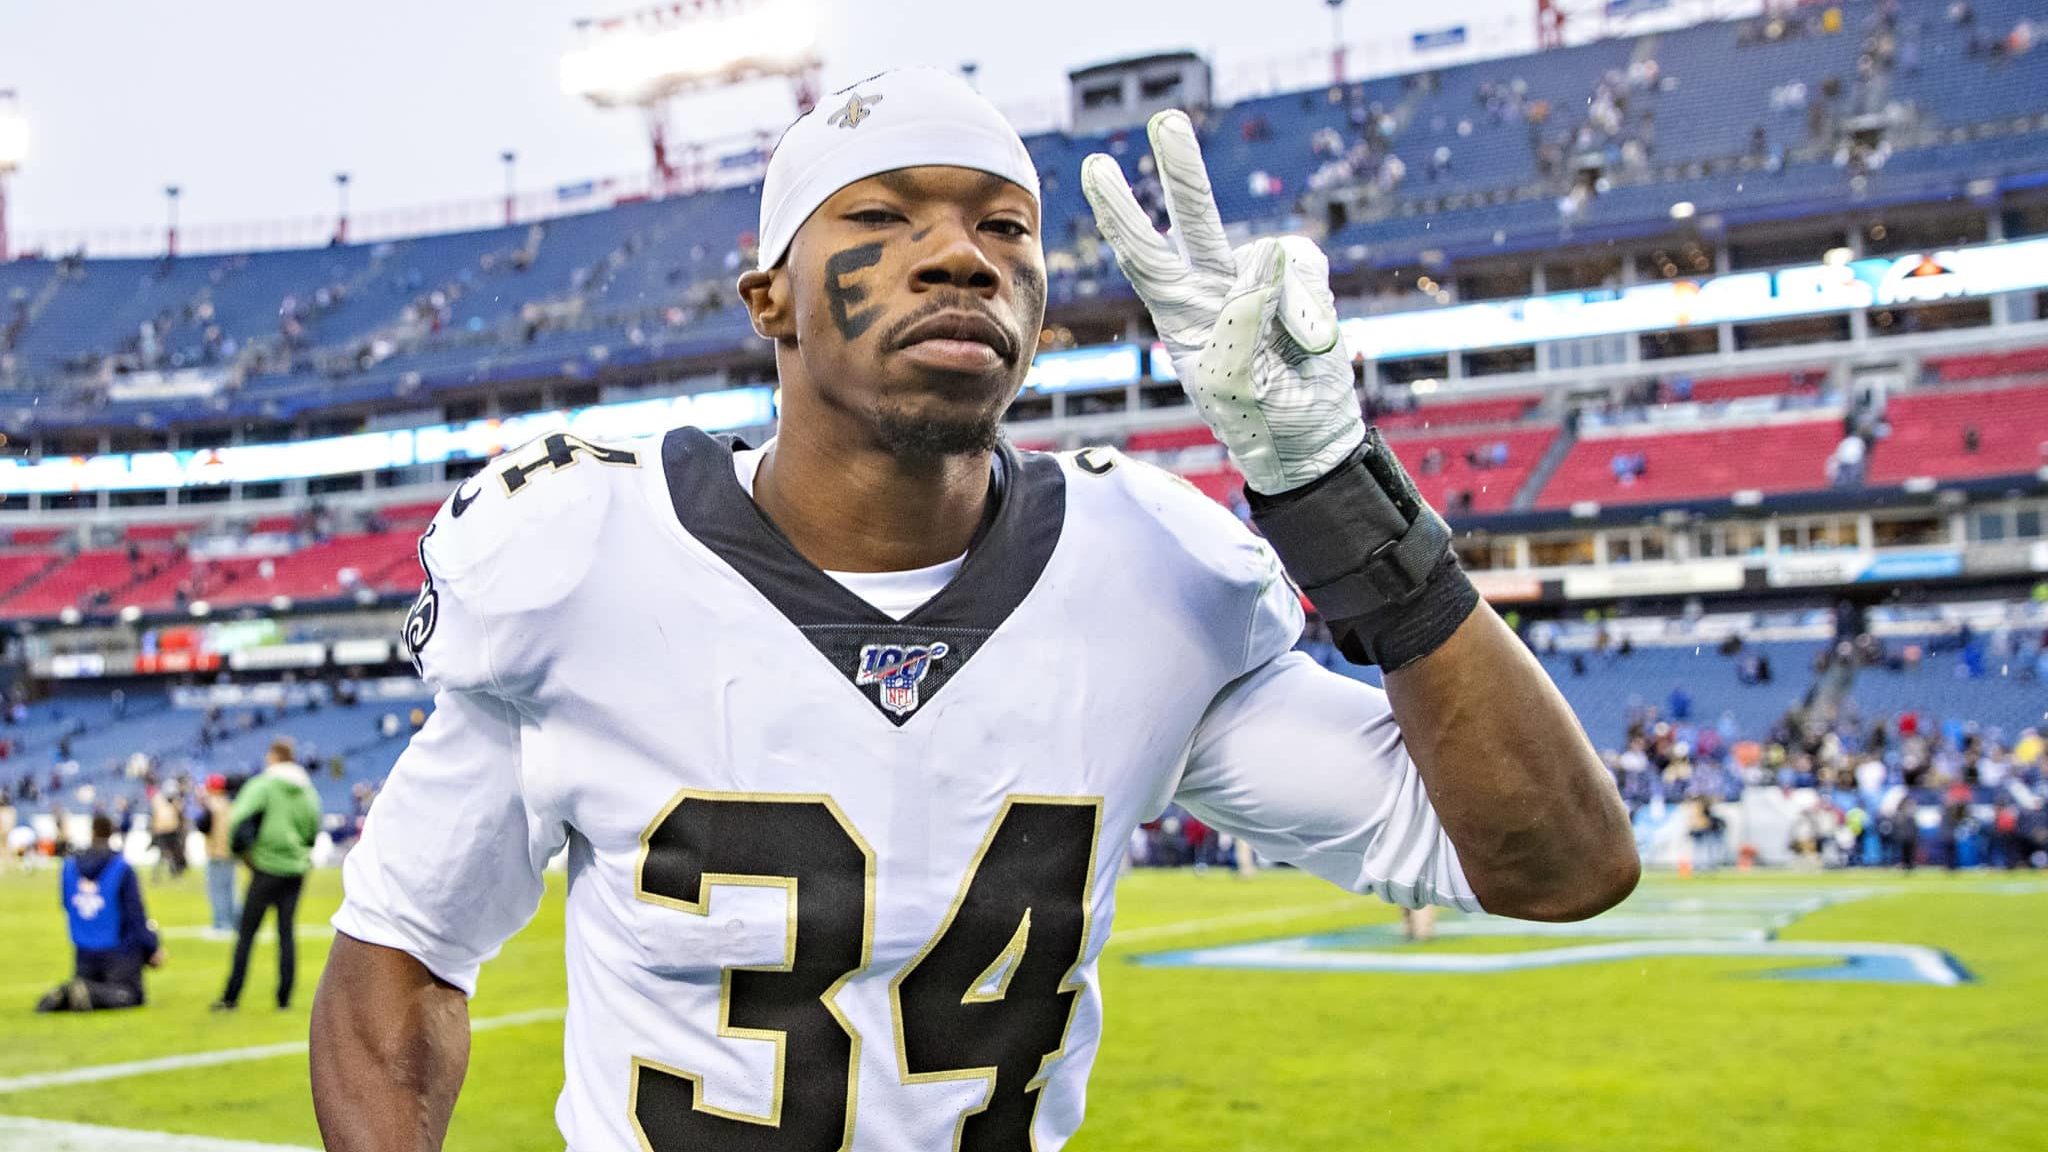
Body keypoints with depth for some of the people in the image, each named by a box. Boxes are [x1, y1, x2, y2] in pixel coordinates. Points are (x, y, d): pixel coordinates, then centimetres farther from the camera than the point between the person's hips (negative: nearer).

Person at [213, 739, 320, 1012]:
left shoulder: (262, 785, -7)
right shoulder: (307, 791, 8)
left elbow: (238, 820, -16)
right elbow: (314, 830, 12)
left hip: (267, 867, -4)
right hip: (296, 869, 4)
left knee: (246, 934, 2)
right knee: (287, 933, 8)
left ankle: (231, 997, 3)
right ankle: (284, 997, 6)